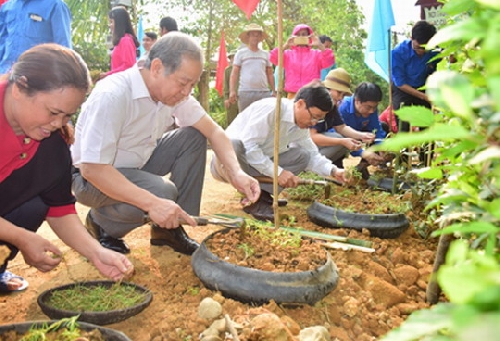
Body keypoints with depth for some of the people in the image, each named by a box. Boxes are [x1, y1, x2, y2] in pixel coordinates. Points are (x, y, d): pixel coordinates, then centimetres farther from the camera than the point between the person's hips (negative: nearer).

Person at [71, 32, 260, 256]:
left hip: (138, 164, 7)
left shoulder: (175, 92, -9)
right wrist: (152, 203, -40)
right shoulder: (112, 95, -31)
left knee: (194, 137, -8)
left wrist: (236, 172, -21)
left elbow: (213, 130, -4)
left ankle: (170, 228, -1)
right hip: (94, 177, -7)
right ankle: (101, 224, -1)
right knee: (163, 193, -31)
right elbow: (91, 168, -34)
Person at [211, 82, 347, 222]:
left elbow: (312, 154, 6)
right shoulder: (270, 108, -26)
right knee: (233, 145, -41)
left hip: (260, 166, 7)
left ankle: (261, 193, -9)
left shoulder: (301, 127, -1)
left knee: (302, 155, -4)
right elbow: (248, 145, -30)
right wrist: (277, 172, -30)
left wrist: (333, 170, -12)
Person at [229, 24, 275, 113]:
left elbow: (270, 74, 18)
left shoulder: (265, 54, 15)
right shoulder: (241, 53, 7)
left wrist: (274, 91, 11)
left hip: (264, 92, 3)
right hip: (245, 92, -2)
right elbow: (234, 73, 3)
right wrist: (232, 91, -8)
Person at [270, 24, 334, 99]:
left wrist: (320, 46, -18)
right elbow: (273, 58, -5)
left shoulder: (316, 54, 9)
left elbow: (329, 61, -8)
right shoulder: (288, 53, 10)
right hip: (293, 95, 1)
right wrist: (286, 46, -15)